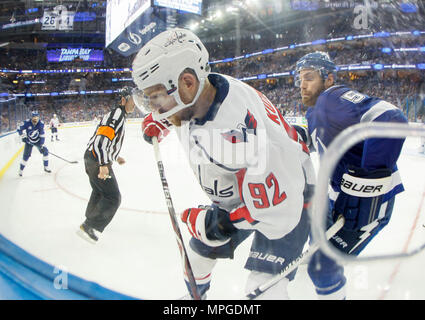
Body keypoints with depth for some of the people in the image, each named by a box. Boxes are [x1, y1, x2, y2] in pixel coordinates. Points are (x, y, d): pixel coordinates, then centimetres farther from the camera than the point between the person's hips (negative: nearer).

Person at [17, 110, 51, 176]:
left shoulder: (41, 124, -15)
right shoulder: (27, 122, -20)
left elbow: (42, 135, -14)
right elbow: (19, 129, -9)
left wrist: (42, 145, -20)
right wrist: (23, 136, -22)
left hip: (37, 141, 2)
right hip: (28, 141, -2)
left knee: (45, 151, -11)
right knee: (26, 155, -7)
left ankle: (46, 167, 3)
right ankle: (21, 170, 10)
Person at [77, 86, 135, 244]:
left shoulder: (116, 113, 17)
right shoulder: (118, 113, -16)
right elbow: (102, 138, -27)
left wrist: (115, 156, 30)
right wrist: (103, 165, -31)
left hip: (92, 158, 11)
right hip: (98, 160, -11)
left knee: (99, 191, 29)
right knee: (113, 198, -9)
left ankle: (90, 218, 48)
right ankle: (88, 227, -6)